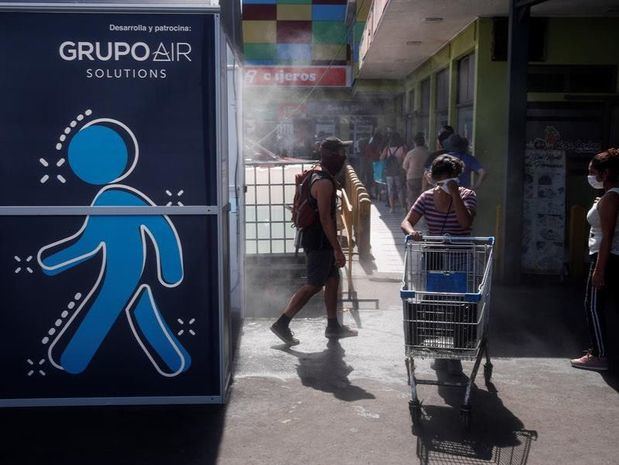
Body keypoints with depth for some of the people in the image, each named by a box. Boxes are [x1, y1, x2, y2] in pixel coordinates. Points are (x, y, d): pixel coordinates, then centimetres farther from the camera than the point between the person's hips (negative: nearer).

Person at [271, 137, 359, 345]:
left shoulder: (318, 174, 11)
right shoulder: (324, 182, -21)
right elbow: (325, 219, -24)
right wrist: (338, 249, -22)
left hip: (319, 241, 10)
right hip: (319, 242, -10)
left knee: (333, 279, 15)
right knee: (314, 285, -3)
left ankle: (333, 326, 24)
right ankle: (282, 323, 1)